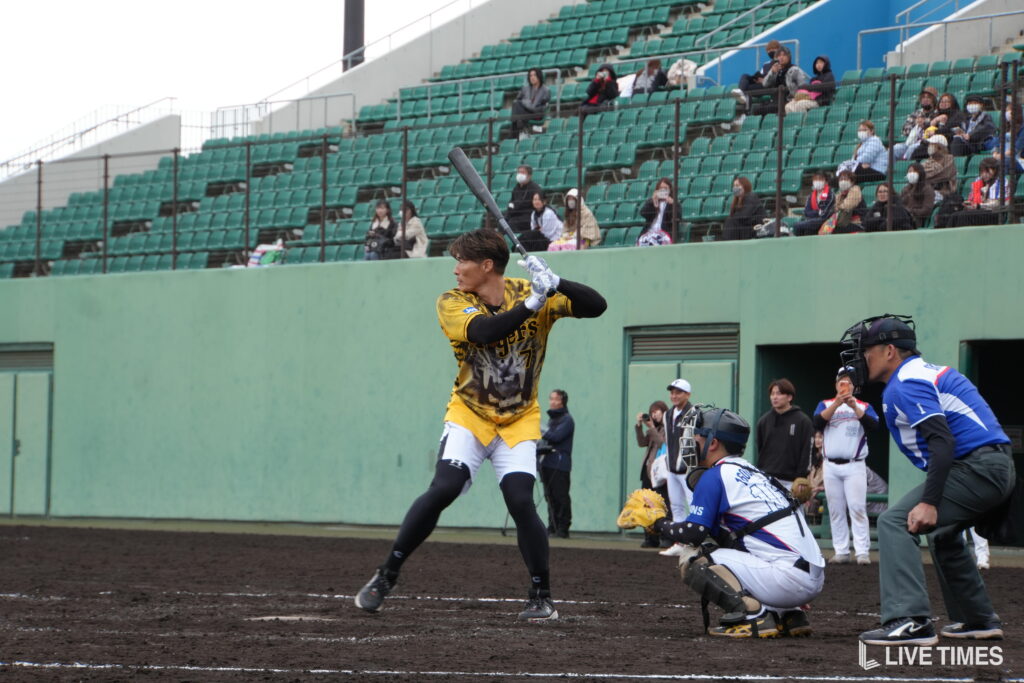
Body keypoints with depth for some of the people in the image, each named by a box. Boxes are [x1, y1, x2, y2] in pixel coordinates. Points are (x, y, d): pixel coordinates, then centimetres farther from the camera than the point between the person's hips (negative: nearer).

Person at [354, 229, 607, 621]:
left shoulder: (529, 292, -8)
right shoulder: (452, 304, -9)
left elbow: (596, 306, -15)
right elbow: (482, 331, -30)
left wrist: (555, 284, -32)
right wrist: (532, 303, -38)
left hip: (519, 422, 0)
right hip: (469, 415, 0)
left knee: (520, 501, -15)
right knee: (443, 489, -19)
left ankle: (542, 597, 0)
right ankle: (385, 577, -7)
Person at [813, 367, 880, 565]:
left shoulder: (864, 406, 7)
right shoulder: (825, 404, 9)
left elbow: (873, 426, -11)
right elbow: (817, 423, -9)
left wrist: (854, 407, -24)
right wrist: (836, 404, -21)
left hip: (855, 466, -2)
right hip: (831, 467, 2)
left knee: (857, 508, -10)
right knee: (836, 510, 4)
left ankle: (862, 552, -13)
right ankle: (841, 552, 7)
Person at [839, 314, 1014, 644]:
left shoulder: (904, 385, -10)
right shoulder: (932, 371, 21)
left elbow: (942, 441, -23)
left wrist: (929, 503, -29)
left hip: (976, 467, -10)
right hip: (1002, 468, 10)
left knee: (895, 522, -15)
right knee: (942, 532, 32)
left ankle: (910, 621, -27)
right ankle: (978, 619, 35)